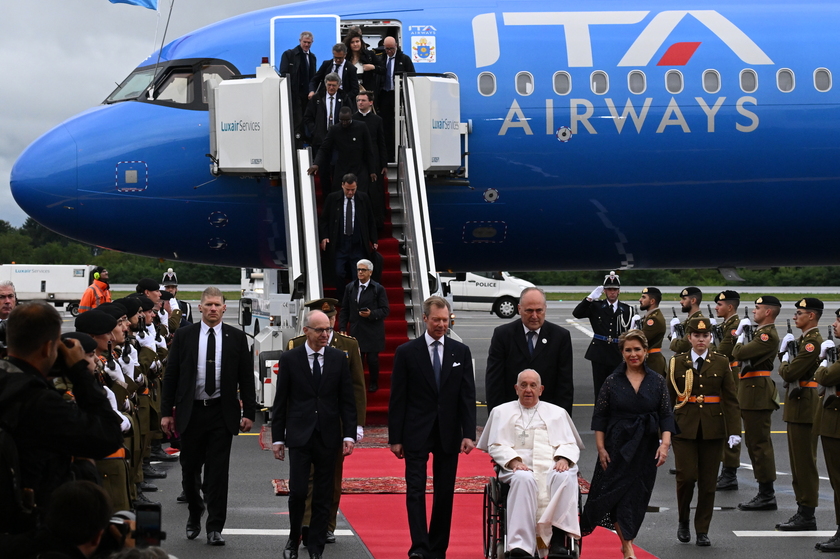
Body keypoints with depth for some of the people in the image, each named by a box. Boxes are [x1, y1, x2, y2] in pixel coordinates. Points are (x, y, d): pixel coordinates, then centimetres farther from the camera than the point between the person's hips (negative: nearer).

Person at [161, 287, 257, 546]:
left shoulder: (237, 337, 3)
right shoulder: (183, 336, 3)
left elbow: (246, 377, 5)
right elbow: (171, 375, 4)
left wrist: (249, 412, 0)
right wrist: (166, 411, 0)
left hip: (222, 413, -1)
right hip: (191, 411, 1)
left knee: (218, 471, -2)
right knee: (190, 468, 9)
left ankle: (215, 528, 4)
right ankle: (195, 515, 33)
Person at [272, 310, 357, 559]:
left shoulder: (338, 358, 4)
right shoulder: (289, 358, 0)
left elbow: (347, 400, 5)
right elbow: (280, 402, 2)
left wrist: (349, 434, -3)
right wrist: (278, 438, 0)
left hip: (328, 436, 2)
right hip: (299, 435, -2)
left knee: (323, 496, 4)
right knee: (297, 491, -5)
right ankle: (294, 539, 17)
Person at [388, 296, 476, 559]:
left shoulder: (461, 352, 6)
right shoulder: (407, 352, 0)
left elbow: (468, 396, 4)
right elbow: (397, 399, 0)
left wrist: (469, 434, -5)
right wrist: (395, 438, -4)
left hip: (448, 434, 2)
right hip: (416, 433, -2)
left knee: (445, 493, 6)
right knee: (416, 490, -9)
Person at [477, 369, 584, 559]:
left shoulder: (557, 413, 25)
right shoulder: (502, 412, 20)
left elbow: (570, 445, 16)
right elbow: (496, 446, 10)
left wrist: (563, 459, -8)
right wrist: (513, 461, -10)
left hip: (552, 468, 1)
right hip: (519, 470, -1)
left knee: (566, 477, -35)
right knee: (524, 479, -38)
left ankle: (558, 543, -37)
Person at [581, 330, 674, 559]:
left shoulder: (657, 381, 2)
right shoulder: (612, 382, -2)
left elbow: (666, 415, 0)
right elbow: (600, 417, 0)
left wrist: (665, 443, -12)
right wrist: (601, 448, -6)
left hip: (646, 447, 1)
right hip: (618, 446, -1)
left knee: (638, 496, 5)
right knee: (618, 492, -4)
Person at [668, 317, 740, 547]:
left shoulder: (721, 362, 4)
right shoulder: (677, 362, 4)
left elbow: (731, 399, 3)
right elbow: (668, 398, 8)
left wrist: (734, 431, -5)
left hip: (713, 429, 1)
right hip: (684, 427, -1)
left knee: (708, 481, 3)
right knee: (686, 476, -10)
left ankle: (702, 530, 13)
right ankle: (683, 521, 14)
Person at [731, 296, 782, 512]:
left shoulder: (768, 335, -16)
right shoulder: (761, 332, 17)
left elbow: (739, 354, -23)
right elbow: (737, 353, 19)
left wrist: (740, 339, -5)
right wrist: (741, 333, 10)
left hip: (757, 395, -11)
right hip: (754, 395, 11)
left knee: (760, 444, -7)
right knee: (755, 443, 14)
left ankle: (767, 496, -3)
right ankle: (765, 494, 20)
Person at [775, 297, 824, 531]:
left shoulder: (813, 342, -17)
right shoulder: (804, 340, 16)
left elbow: (789, 373, -22)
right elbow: (788, 373, 15)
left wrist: (785, 362, -3)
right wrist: (785, 353, 2)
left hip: (804, 408, -10)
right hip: (797, 407, 10)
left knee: (805, 462, -5)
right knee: (798, 462, 14)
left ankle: (807, 516, -1)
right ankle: (803, 512, 20)